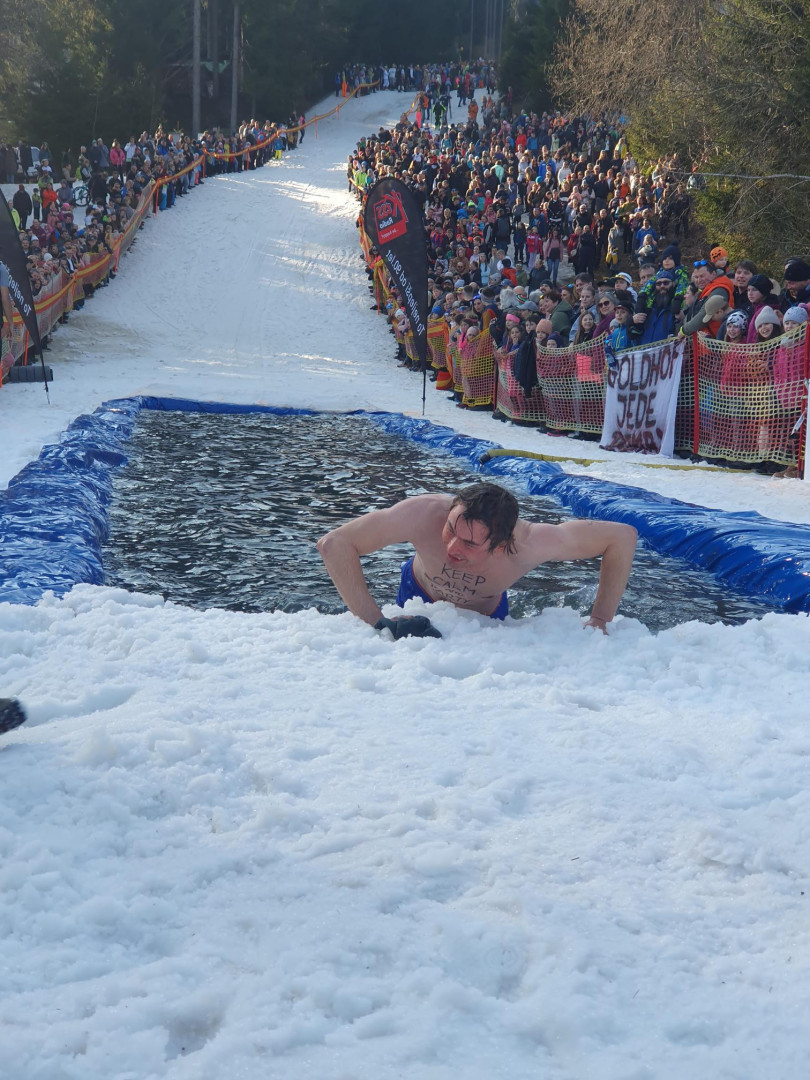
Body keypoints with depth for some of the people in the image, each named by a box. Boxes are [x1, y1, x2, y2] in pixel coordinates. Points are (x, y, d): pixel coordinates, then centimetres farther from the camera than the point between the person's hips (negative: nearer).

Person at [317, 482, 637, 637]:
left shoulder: (530, 543, -43)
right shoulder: (425, 514, -45)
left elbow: (623, 537, -30)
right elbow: (333, 544, -41)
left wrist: (600, 620, -29)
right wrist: (376, 622, -46)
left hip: (488, 616, 1)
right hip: (419, 599, -1)